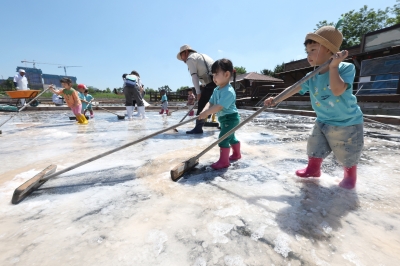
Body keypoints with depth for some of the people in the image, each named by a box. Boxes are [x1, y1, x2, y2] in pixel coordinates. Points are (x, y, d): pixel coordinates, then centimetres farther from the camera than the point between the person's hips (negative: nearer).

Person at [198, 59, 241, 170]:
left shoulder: (229, 91, -24)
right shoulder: (216, 90, 5)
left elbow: (219, 107, -32)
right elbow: (210, 102, -2)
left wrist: (206, 113, -31)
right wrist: (204, 111, -21)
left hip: (230, 118, -10)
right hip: (224, 118, 10)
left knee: (223, 138, -11)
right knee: (231, 137, 23)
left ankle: (223, 161, 1)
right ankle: (237, 154, 43)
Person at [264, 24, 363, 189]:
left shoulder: (346, 68, -18)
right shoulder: (311, 77, -3)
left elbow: (337, 90, -34)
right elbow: (293, 90, -1)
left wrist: (333, 66, -30)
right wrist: (275, 99, -10)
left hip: (348, 123, -4)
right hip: (323, 122, 5)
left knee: (348, 157, 11)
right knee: (314, 149, 14)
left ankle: (350, 176, 37)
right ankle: (313, 169, 36)